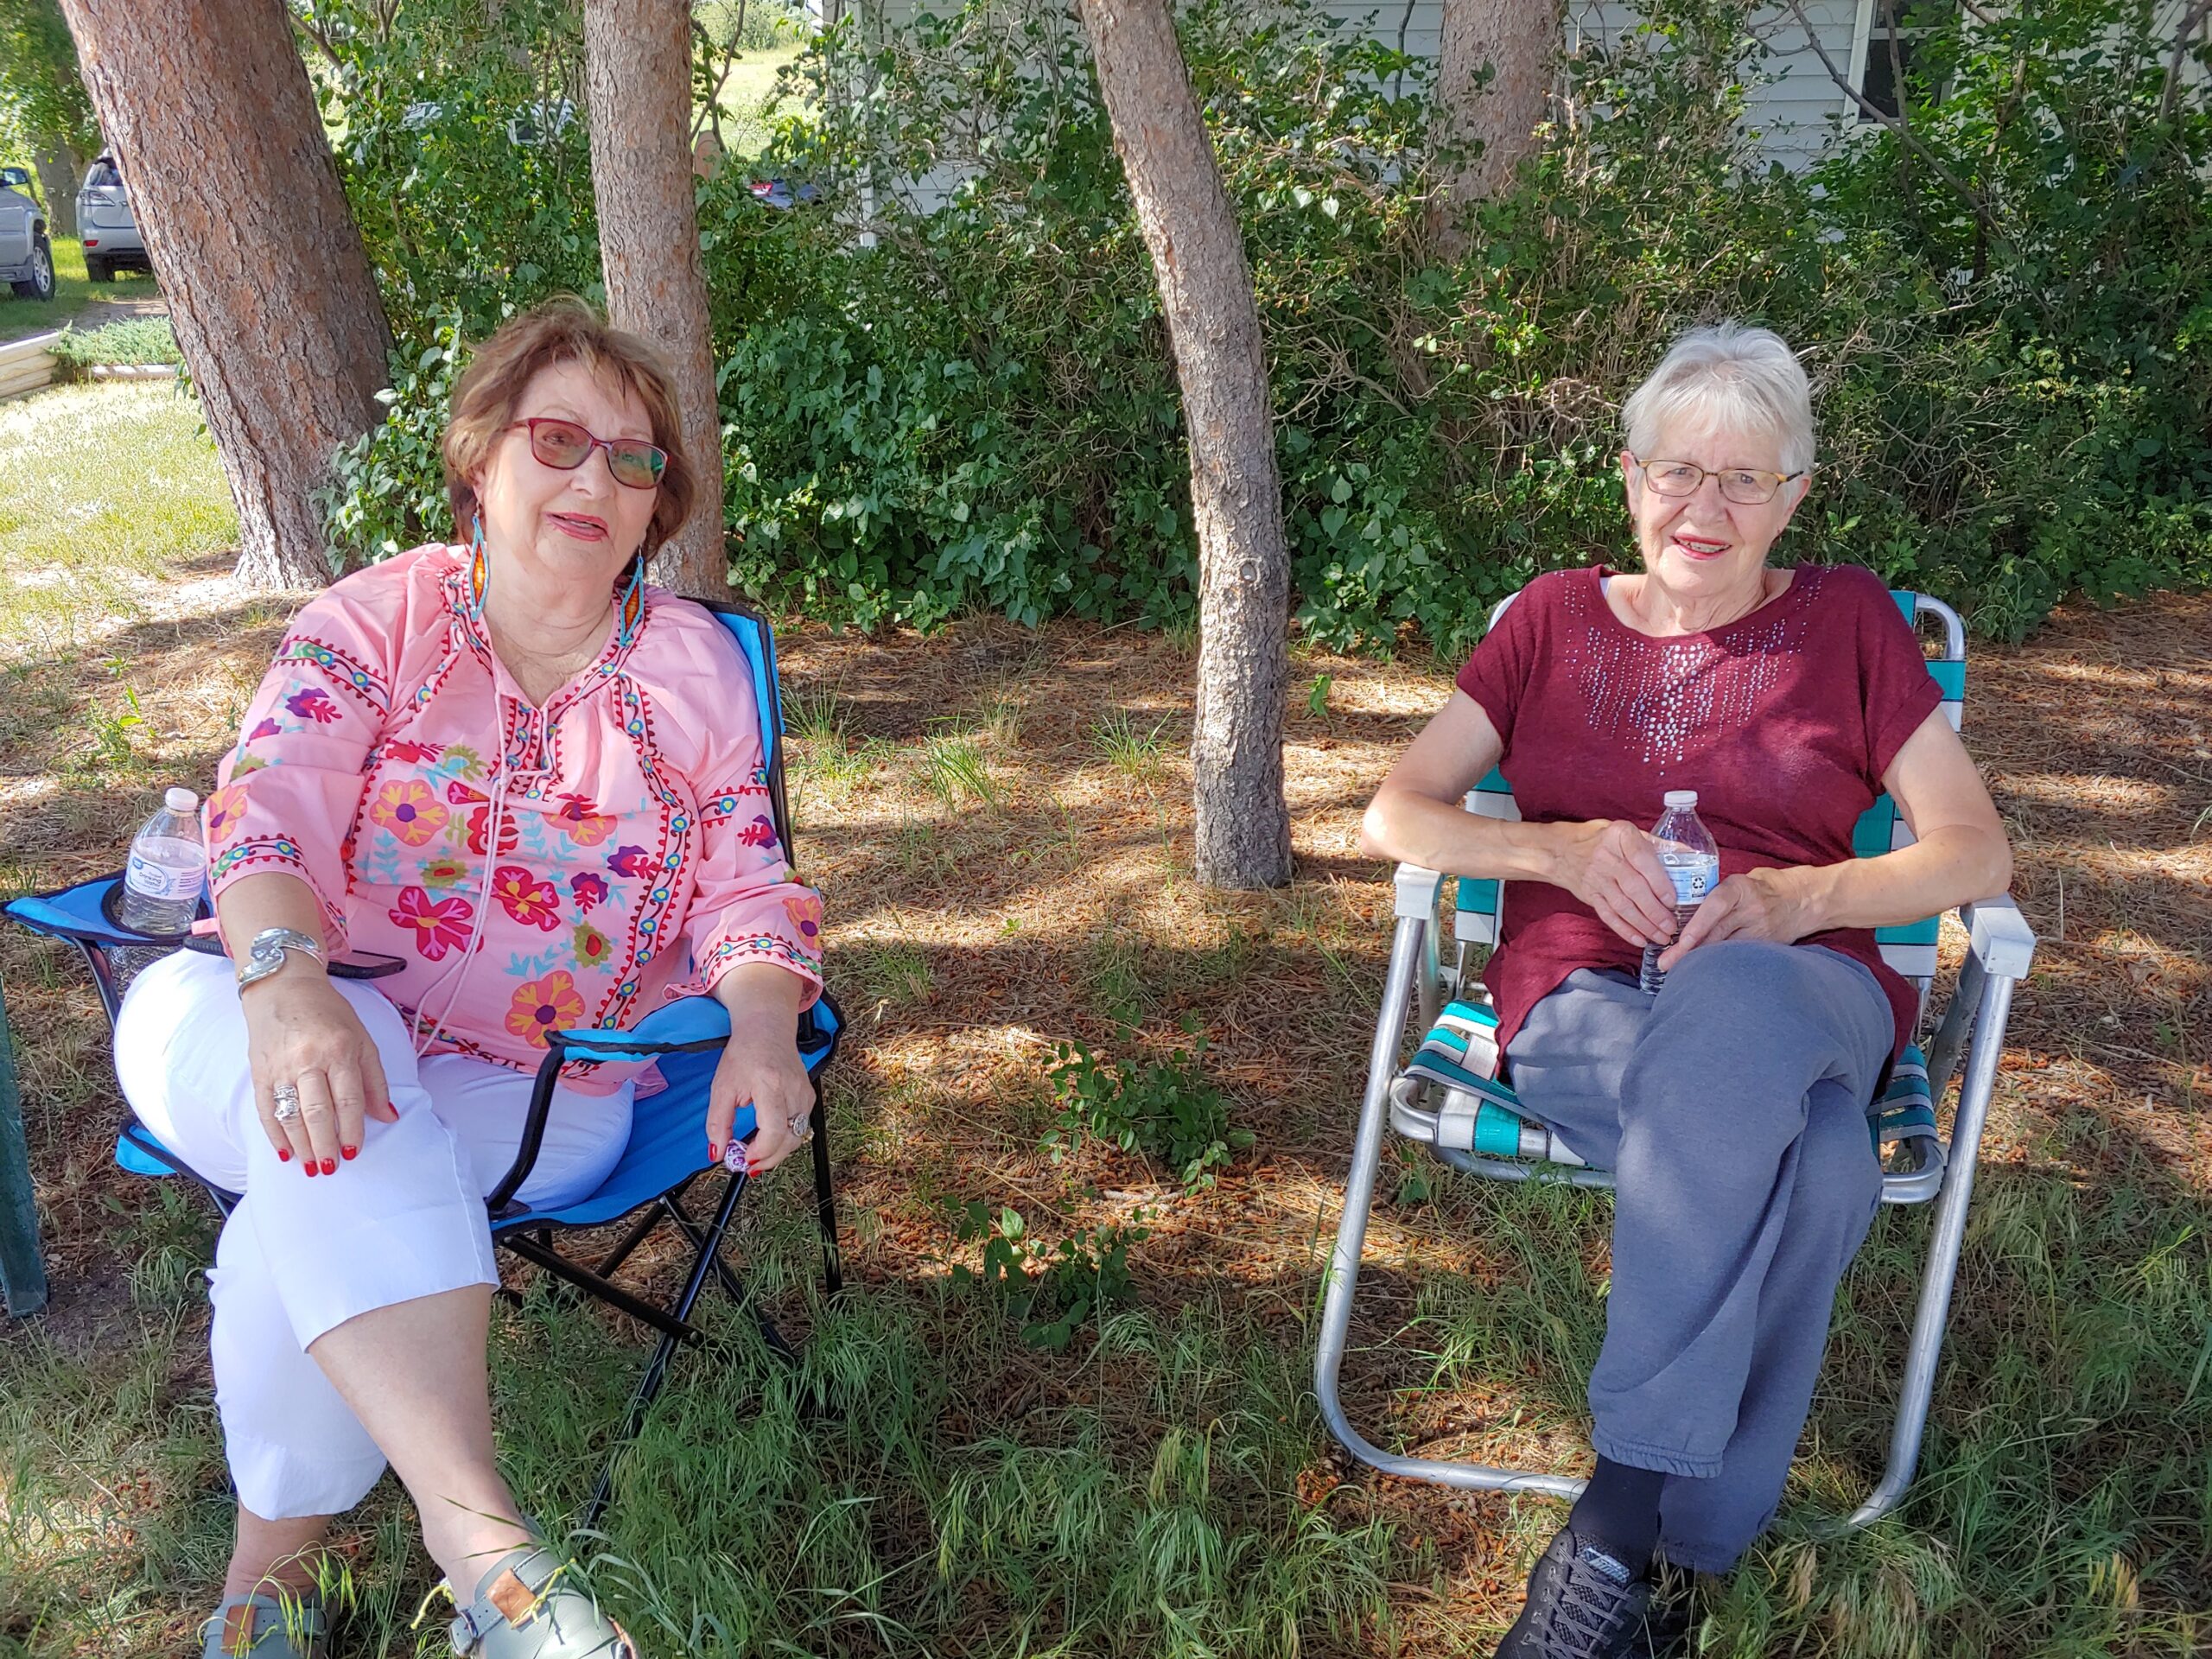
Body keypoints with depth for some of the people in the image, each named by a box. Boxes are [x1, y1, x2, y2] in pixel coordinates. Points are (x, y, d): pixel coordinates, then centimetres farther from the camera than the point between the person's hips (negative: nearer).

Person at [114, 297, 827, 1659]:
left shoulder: (694, 665, 6)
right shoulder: (377, 619, 2)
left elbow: (746, 889, 5)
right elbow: (266, 808, -13)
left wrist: (762, 1033, -18)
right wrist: (285, 983, -35)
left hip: (545, 1092, 0)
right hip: (321, 1045, 1)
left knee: (307, 1228, -28)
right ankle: (477, 1527, -43)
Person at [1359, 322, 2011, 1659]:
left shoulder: (1846, 620, 14)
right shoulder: (1554, 621, 16)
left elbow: (1976, 851, 6)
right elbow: (1394, 817, 8)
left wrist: (1802, 897, -15)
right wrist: (1562, 848, -13)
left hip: (1804, 993, 0)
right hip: (1586, 1005, 0)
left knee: (1735, 1005, -41)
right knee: (1809, 1167, -37)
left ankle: (1621, 1525, -33)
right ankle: (1688, 1543, -26)